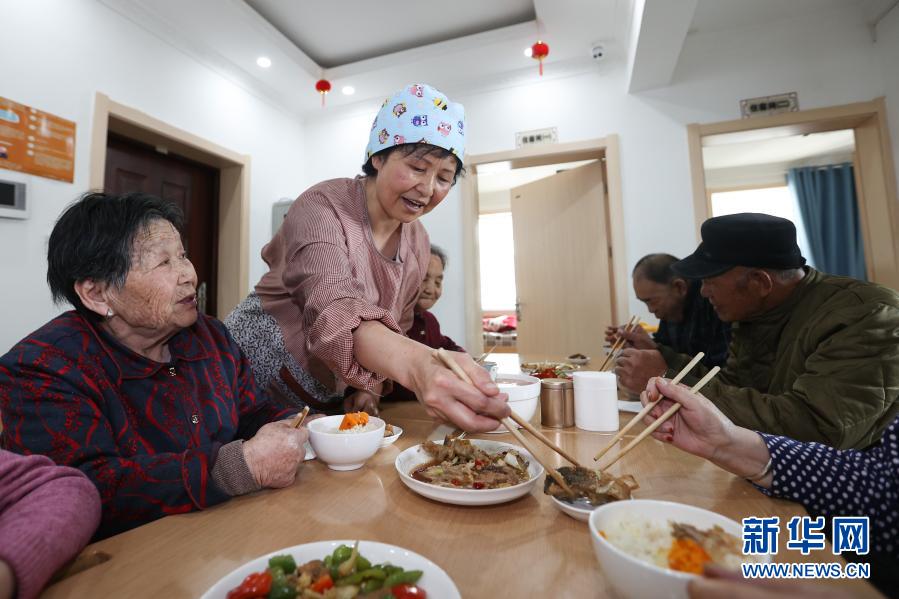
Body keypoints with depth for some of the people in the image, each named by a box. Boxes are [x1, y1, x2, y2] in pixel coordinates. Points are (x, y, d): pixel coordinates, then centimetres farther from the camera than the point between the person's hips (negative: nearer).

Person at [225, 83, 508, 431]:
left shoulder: (418, 242, -3)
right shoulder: (322, 207, -23)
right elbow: (334, 311, -41)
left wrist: (371, 385, -9)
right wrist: (416, 364, -58)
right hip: (256, 387, -5)